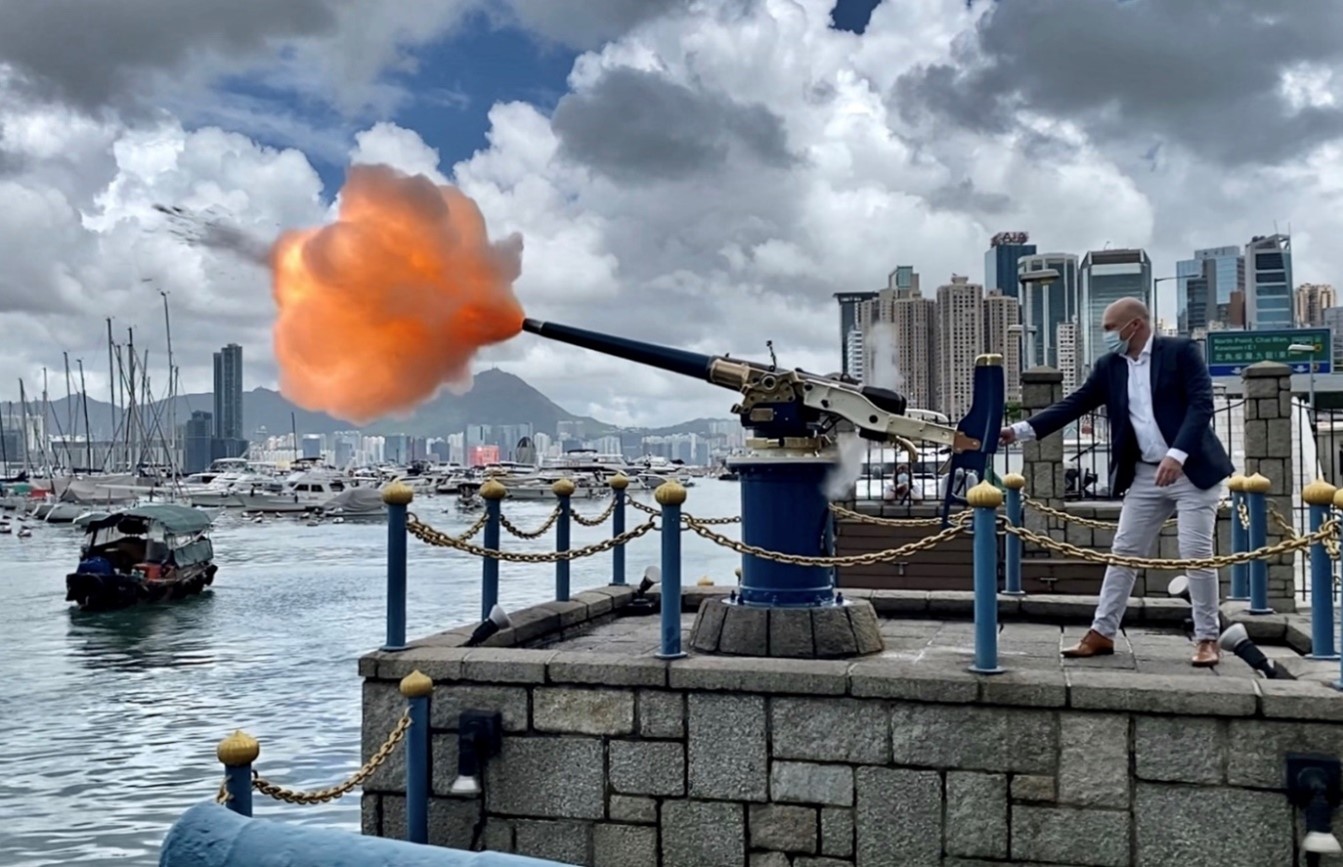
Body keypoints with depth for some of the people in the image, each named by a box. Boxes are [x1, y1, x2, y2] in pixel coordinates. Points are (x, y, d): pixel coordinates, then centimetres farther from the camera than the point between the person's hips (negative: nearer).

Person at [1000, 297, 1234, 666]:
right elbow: (1073, 405, 3)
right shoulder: (1109, 366, 6)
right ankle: (1102, 632, 12)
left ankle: (1207, 639, 8)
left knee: (1196, 553, -6)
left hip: (1192, 469, -5)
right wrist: (1019, 430, -7)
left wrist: (1177, 454, -28)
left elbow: (1202, 403, -16)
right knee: (1123, 552, 5)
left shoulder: (1181, 351, -8)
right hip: (1145, 474, 5)